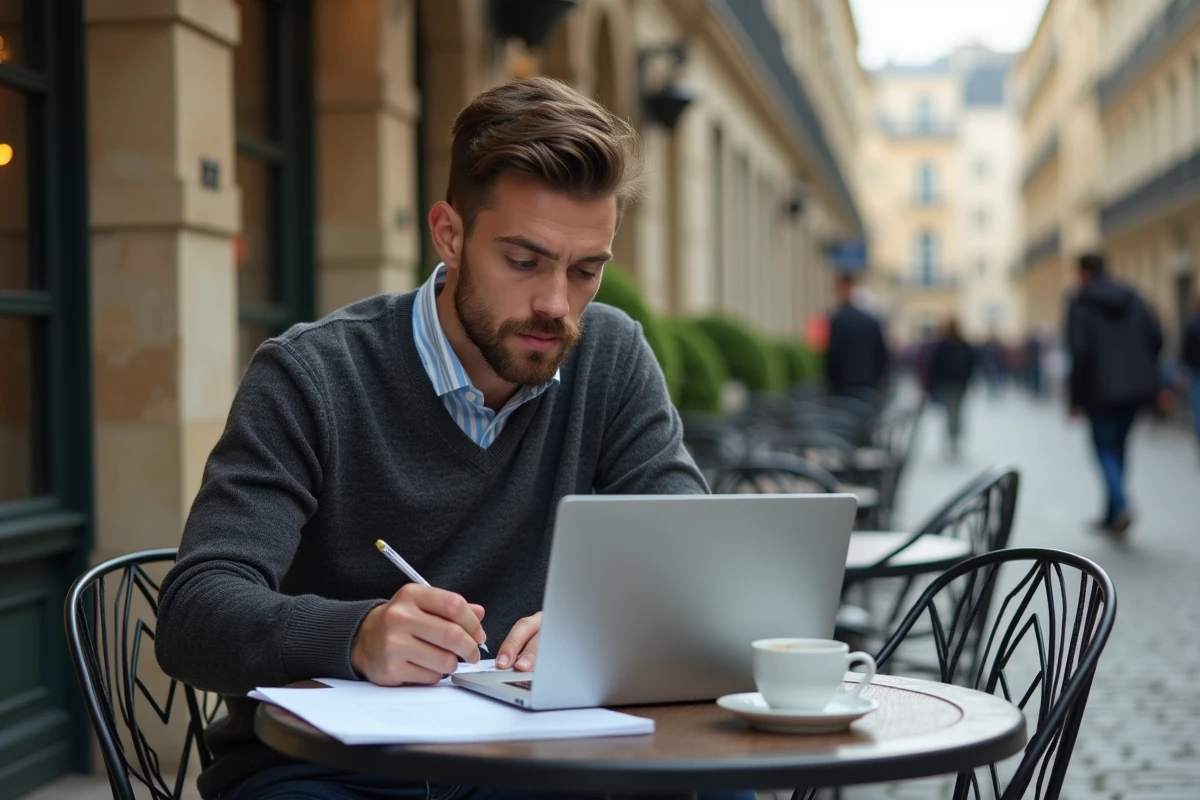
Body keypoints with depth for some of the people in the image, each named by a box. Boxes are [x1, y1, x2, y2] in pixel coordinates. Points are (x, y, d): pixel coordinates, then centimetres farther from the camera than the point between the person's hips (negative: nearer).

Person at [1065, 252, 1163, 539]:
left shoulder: (1080, 305, -7)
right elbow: (1156, 338, 4)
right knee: (1118, 445, 15)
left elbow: (1080, 352, -14)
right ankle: (1112, 516, 18)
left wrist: (1077, 398, -8)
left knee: (1105, 448, 2)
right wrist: (1142, 371, 16)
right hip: (1137, 387, 5)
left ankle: (1121, 505, -21)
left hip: (1102, 389, -5)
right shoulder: (1131, 297, 8)